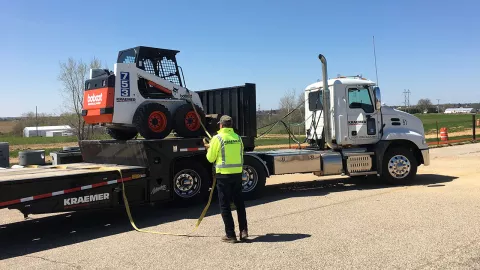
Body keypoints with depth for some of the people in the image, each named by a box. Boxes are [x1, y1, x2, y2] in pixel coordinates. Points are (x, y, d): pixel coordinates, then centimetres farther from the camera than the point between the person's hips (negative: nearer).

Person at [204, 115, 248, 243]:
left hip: (224, 175, -4)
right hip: (237, 173, 4)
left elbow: (210, 158, -4)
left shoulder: (217, 138, -8)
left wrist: (209, 148, 17)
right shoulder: (238, 137, 5)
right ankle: (243, 230, 17)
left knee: (225, 205, 5)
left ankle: (230, 234, 7)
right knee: (239, 202, 16)